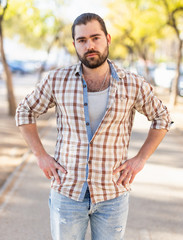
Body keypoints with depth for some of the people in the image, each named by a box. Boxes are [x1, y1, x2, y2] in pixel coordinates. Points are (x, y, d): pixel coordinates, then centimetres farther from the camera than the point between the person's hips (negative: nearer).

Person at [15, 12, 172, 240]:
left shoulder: (133, 84, -6)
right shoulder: (57, 80, -6)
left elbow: (161, 118, 8)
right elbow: (25, 112, 7)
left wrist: (140, 159, 0)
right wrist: (41, 156, -1)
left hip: (113, 195, 0)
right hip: (67, 192, 0)